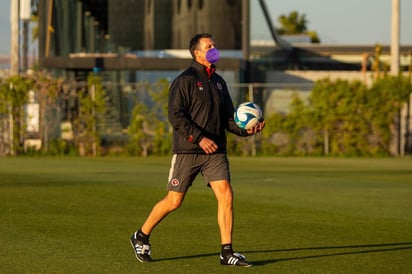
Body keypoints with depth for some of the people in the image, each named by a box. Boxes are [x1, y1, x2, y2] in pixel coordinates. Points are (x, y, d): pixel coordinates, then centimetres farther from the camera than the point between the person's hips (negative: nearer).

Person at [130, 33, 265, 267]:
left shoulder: (219, 82, 14)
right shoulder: (185, 80, -8)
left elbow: (228, 117, 16)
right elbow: (175, 115, -16)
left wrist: (245, 130, -3)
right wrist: (199, 138, -23)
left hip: (215, 152, 6)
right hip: (187, 151, -5)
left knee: (226, 195, -10)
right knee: (174, 201, 1)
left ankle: (227, 252, -6)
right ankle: (141, 237, 22)